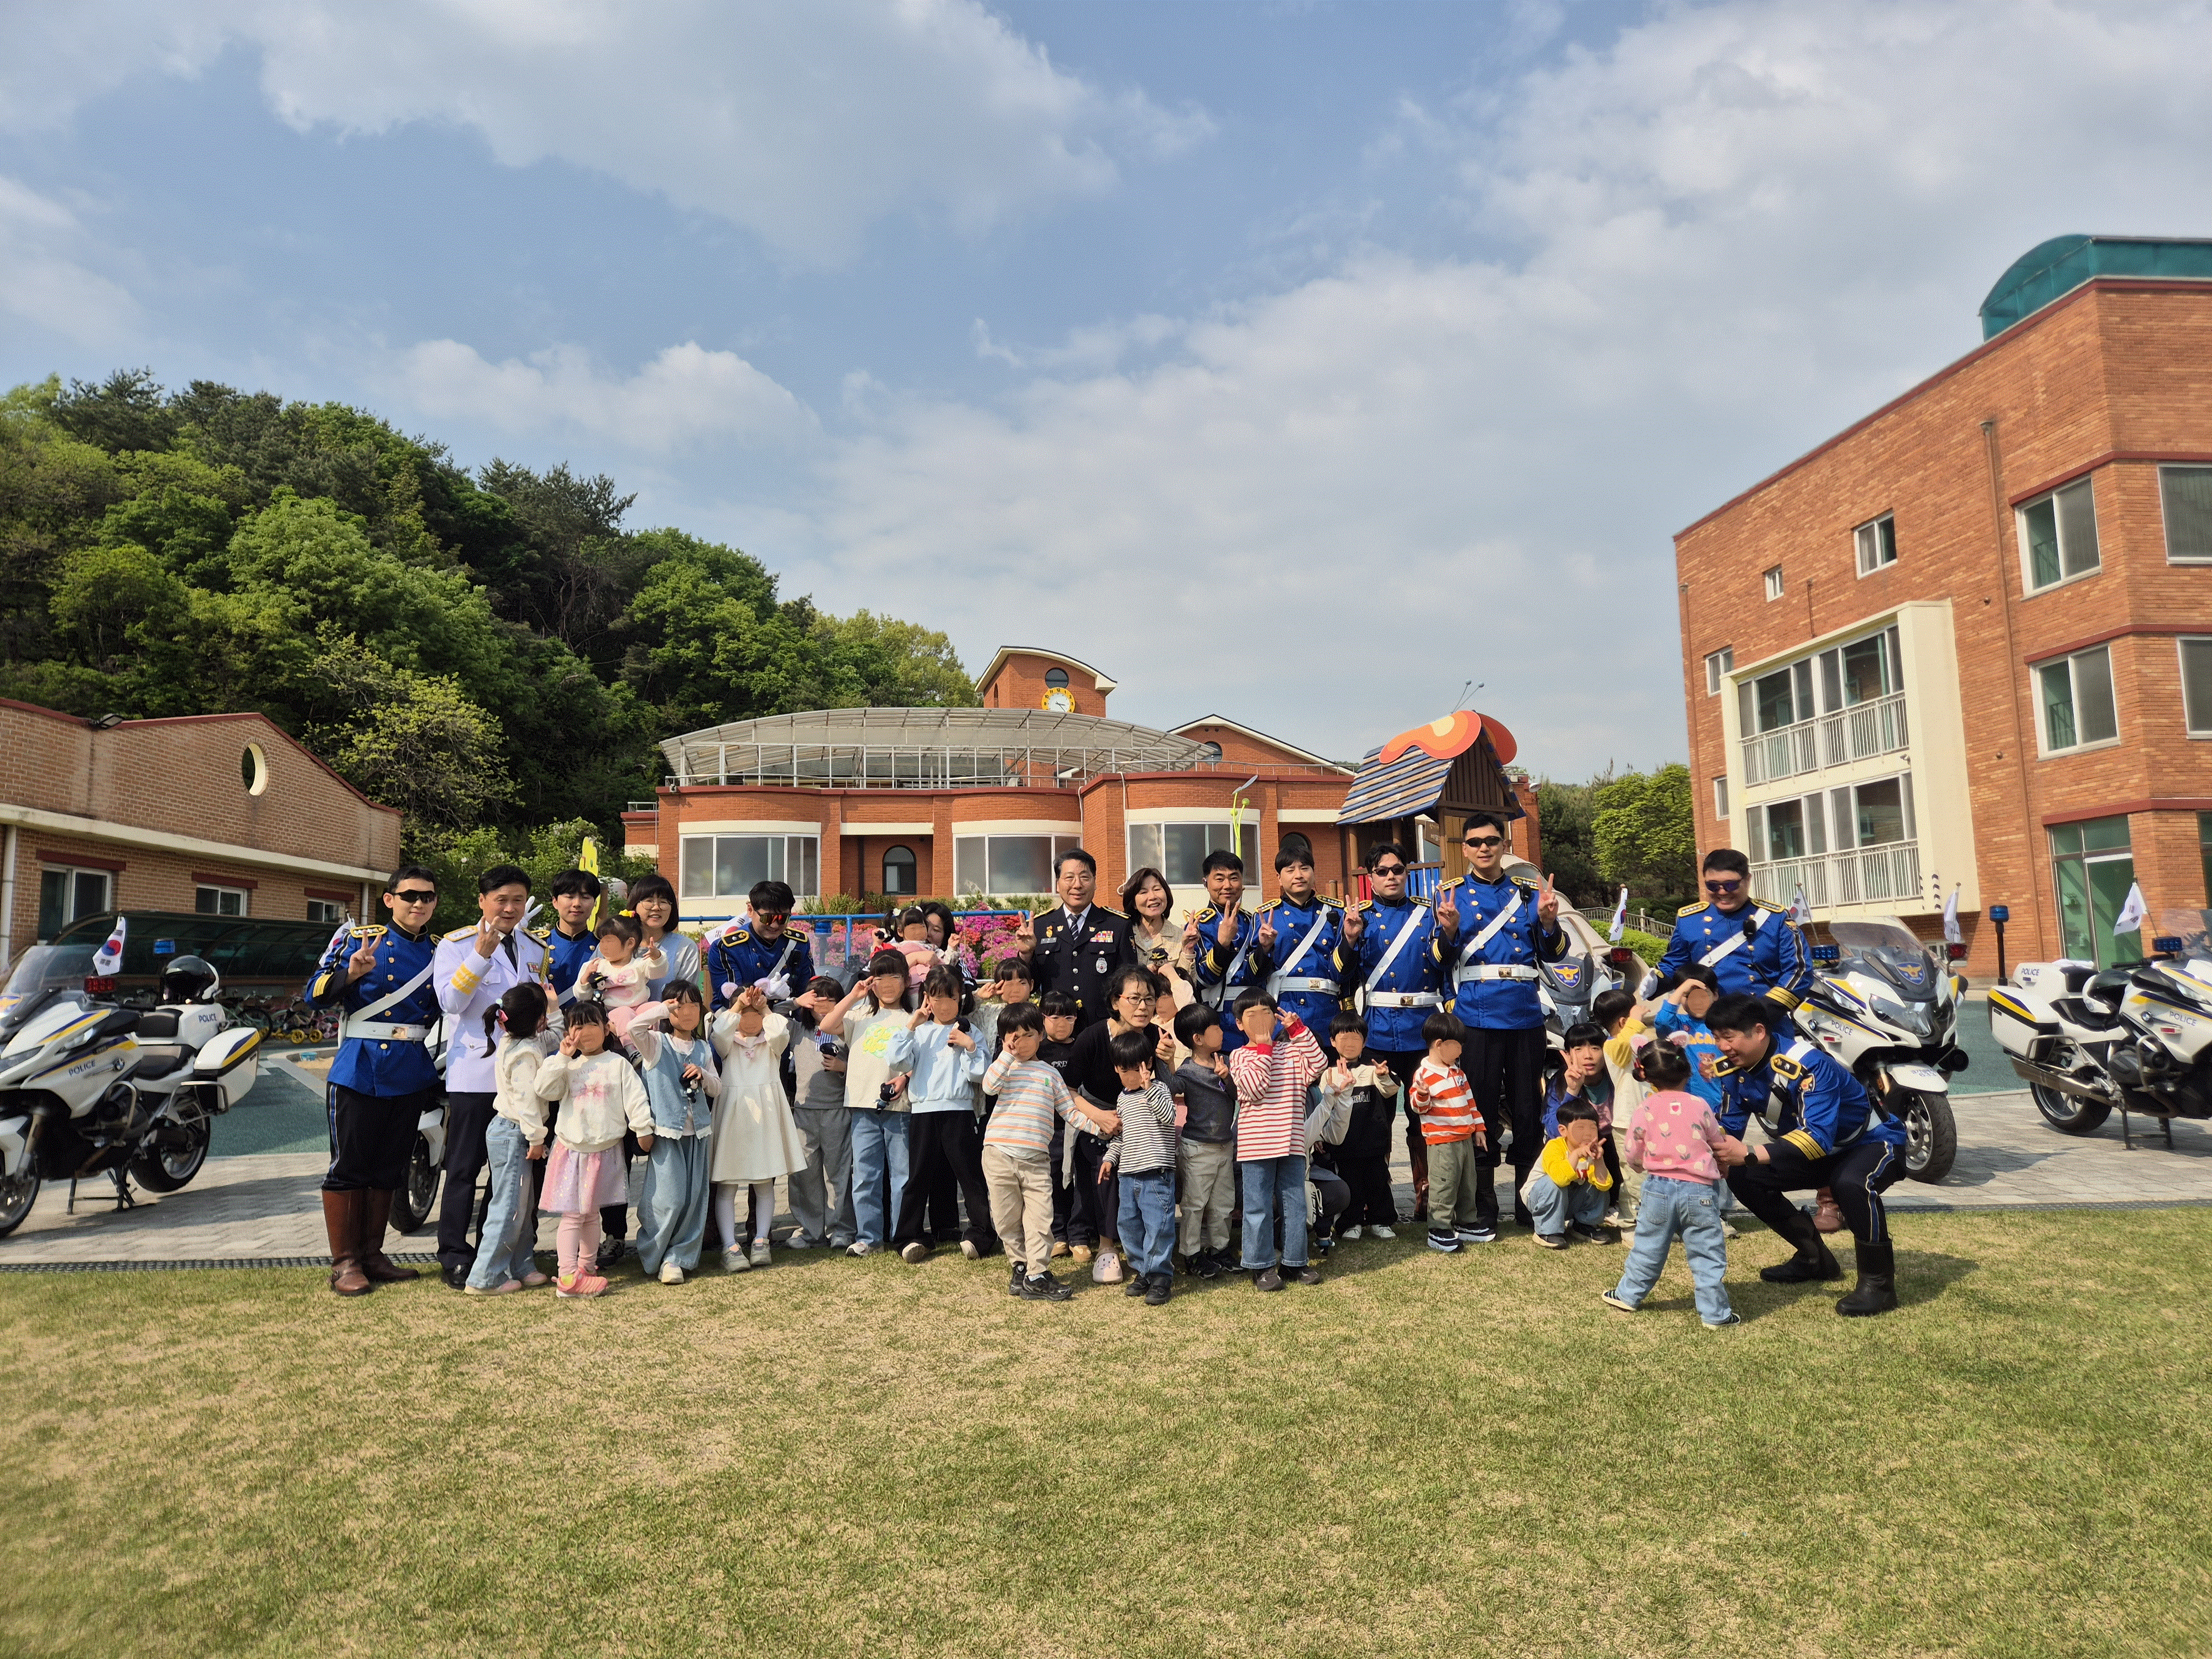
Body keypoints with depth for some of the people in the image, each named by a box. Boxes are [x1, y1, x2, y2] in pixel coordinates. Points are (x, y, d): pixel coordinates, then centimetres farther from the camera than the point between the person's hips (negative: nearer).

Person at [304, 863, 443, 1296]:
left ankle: (372, 1255, 23)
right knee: (349, 1166, 1)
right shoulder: (357, 939, -1)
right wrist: (351, 972, -22)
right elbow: (316, 995, -6)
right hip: (360, 1069, -4)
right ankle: (344, 1263, 11)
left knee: (390, 1168, 12)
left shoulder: (439, 955, 10)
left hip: (412, 1076, 4)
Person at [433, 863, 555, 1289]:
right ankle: (454, 1255, 12)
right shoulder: (455, 944, -2)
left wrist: (554, 1040, 8)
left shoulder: (536, 950, 15)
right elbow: (451, 1002, -15)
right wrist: (482, 954, -22)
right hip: (474, 1074, -5)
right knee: (465, 1169, 2)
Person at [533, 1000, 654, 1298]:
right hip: (571, 1149, 0)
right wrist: (562, 1056, -13)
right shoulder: (568, 1066, 4)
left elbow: (635, 1097, -2)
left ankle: (584, 1268, 25)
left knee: (591, 1213, 13)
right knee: (572, 1214, -4)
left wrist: (644, 1129, -6)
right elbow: (544, 1088, -11)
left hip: (605, 1150, 1)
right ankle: (568, 1277, -5)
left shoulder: (618, 1064, 0)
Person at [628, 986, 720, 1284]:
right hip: (667, 1130, -5)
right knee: (669, 1198, -8)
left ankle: (678, 1256, 16)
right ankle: (652, 1256, 11)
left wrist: (703, 1075, -6)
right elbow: (634, 1027, -23)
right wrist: (665, 1009, -16)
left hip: (697, 1132, 5)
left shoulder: (703, 1048, 11)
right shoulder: (656, 1044, -2)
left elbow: (716, 1088, 14)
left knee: (694, 1198, 4)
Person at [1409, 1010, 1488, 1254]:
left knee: (1468, 1184, 17)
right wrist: (1421, 1096, -39)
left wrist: (1478, 1127, 22)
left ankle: (1467, 1224, 29)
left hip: (1466, 1139, 9)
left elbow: (1469, 1100, 21)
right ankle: (1439, 1231, 2)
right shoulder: (1424, 1074, -15)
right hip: (1442, 1142, -9)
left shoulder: (1456, 1071, 13)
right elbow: (1417, 1106, -17)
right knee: (1444, 1187, -6)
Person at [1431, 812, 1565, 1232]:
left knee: (1528, 1113, 8)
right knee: (1481, 1113, 4)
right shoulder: (1453, 893, 4)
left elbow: (1553, 954, 6)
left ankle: (1529, 1202, 21)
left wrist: (1549, 922, -12)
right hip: (1477, 1018, -2)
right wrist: (1448, 931, -21)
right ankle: (1484, 1208, 14)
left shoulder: (1529, 891, 9)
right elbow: (1443, 960, -1)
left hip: (1525, 1016, 2)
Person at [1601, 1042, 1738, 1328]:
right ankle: (1714, 1312, 12)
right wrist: (1719, 1168, 32)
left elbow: (1633, 1156, 0)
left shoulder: (1644, 1109, -5)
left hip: (1658, 1189, 1)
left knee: (1648, 1247, 14)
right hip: (1700, 1190, -1)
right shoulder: (1700, 1106, -3)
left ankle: (1629, 1295, 26)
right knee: (1708, 1253, 8)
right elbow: (1719, 1144, 11)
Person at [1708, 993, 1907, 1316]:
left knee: (1850, 1184, -39)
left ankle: (1879, 1281, -17)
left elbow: (1818, 1136, -43)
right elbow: (1725, 1126, -7)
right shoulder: (1737, 1070, -11)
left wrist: (1750, 1154, -51)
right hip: (1825, 1155, 8)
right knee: (1742, 1177, -6)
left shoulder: (1806, 1064, -34)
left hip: (1874, 1141, -8)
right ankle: (1815, 1258, 11)